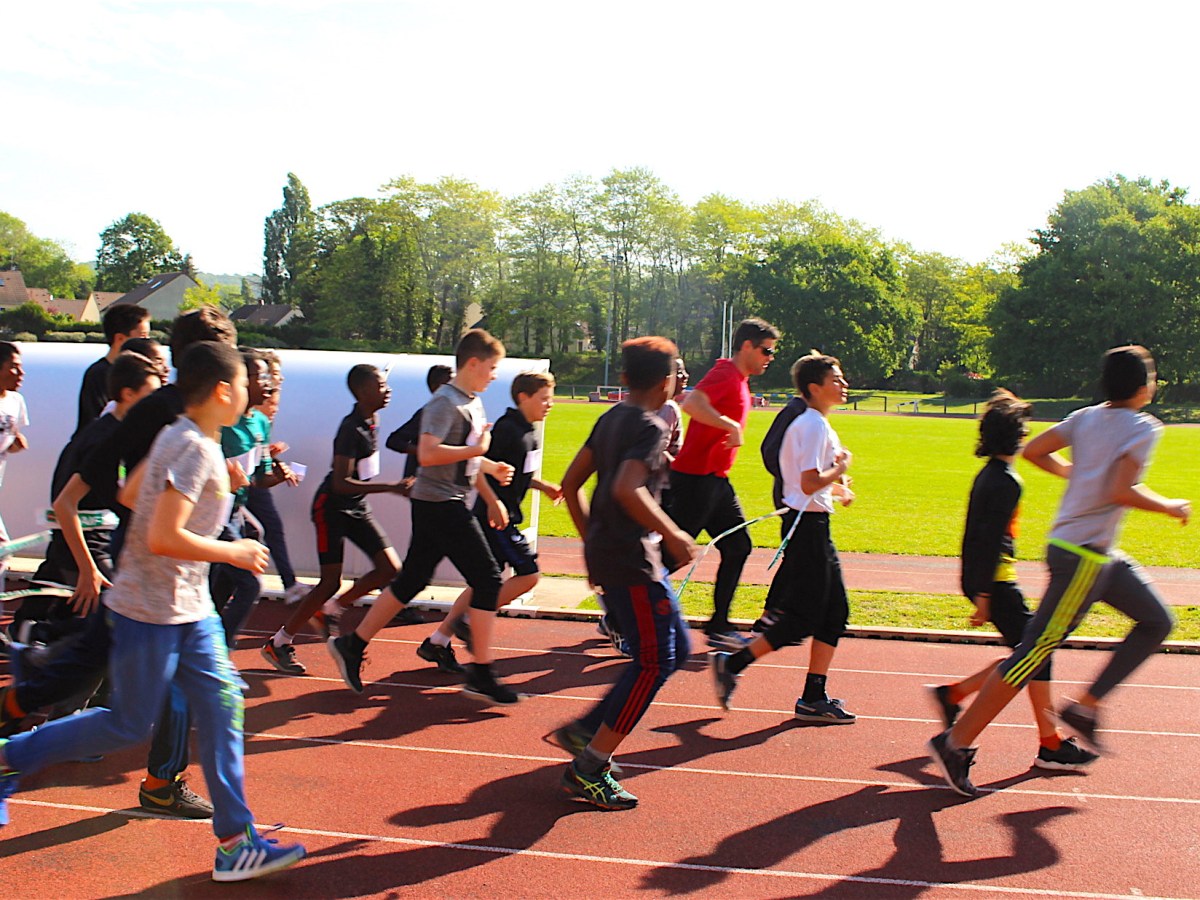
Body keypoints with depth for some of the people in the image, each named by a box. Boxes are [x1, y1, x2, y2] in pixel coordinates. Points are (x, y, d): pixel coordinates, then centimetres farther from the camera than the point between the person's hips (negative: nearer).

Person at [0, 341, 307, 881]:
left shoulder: (177, 438, 7)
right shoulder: (196, 450, -22)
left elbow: (129, 494, 18)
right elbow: (164, 538, -28)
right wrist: (233, 552, -16)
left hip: (190, 610, 9)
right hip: (151, 612, -9)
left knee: (222, 705, 5)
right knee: (130, 725, 5)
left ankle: (235, 845, 10)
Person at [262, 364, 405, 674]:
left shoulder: (372, 421, 2)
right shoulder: (351, 429, -24)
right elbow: (341, 483, -30)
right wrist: (390, 487, -32)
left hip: (356, 508, 8)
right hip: (332, 507, -8)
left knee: (389, 569, 0)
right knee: (331, 582, -9)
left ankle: (330, 609, 17)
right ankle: (277, 644, 6)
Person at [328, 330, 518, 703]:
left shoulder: (473, 403, 15)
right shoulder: (445, 402, -16)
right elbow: (427, 453, -28)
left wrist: (490, 468, 10)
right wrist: (477, 450, -21)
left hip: (445, 506, 10)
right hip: (440, 505, -10)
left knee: (411, 581, 14)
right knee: (487, 578, -7)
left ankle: (352, 645, 23)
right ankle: (481, 675, 0)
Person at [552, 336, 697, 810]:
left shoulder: (610, 418, 14)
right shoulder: (649, 425, -13)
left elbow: (571, 483, 16)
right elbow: (627, 490, -29)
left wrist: (592, 540, 22)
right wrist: (673, 535, -19)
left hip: (606, 552, 10)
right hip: (630, 560, -10)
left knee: (676, 648, 16)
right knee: (654, 661, -4)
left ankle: (586, 730, 18)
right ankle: (589, 769, 0)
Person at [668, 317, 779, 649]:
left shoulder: (739, 380, 17)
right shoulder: (725, 373, -14)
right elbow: (691, 404, -31)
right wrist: (731, 426, -30)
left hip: (716, 481, 10)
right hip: (695, 478, -10)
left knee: (738, 547, 10)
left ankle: (718, 627, 18)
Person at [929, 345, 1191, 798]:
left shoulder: (1085, 417, 9)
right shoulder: (1143, 427, -12)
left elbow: (1034, 450, 11)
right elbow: (1121, 492, -23)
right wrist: (1170, 507, -7)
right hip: (1084, 556, -9)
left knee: (1157, 622, 19)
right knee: (1036, 651, -7)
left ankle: (1084, 708, 16)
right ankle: (955, 743, -5)